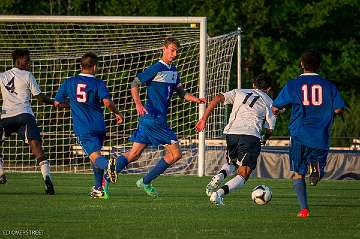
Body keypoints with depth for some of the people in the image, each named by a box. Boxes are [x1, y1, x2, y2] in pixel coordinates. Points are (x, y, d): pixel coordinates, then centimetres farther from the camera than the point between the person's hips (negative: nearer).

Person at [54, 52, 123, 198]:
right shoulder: (98, 83, 2)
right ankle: (99, 188, 22)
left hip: (82, 129, -2)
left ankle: (107, 165, -50)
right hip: (99, 126, 2)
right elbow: (107, 102, -12)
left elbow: (57, 103, 13)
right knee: (96, 152, 23)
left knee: (95, 156, -15)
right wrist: (117, 114, 5)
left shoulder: (69, 82, 7)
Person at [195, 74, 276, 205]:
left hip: (231, 132, 3)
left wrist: (204, 119, 4)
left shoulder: (239, 92, 22)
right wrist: (264, 139, 36)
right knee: (243, 175, 2)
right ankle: (220, 192, -24)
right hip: (251, 135, -3)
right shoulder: (269, 102, 16)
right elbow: (270, 129, 13)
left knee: (232, 163, 30)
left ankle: (220, 175, -4)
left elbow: (218, 98, 5)